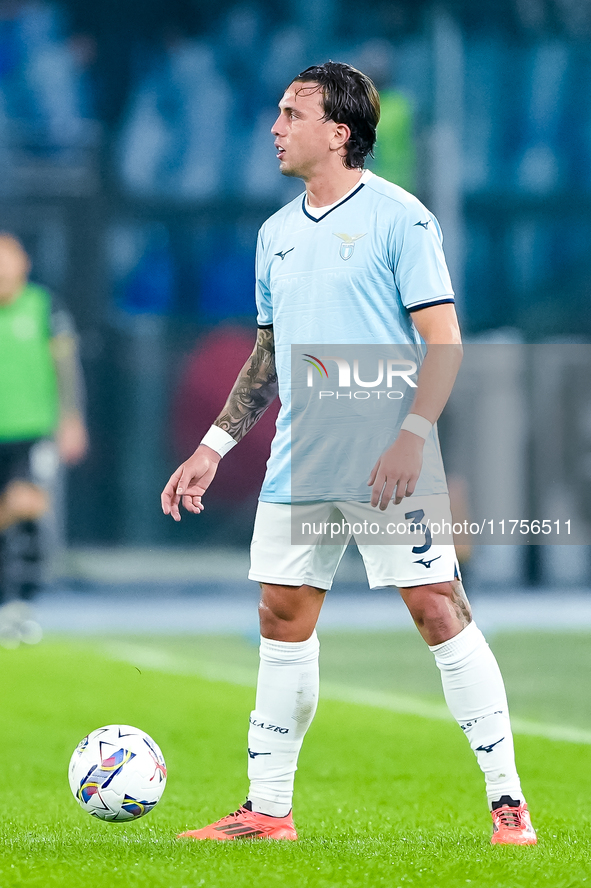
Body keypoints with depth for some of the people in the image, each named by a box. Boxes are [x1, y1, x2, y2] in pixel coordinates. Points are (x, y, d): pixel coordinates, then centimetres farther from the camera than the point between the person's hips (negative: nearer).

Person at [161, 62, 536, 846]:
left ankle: (507, 801, -5)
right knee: (283, 620, 7)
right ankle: (269, 810, 16)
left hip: (387, 465, -7)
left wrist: (412, 436, -21)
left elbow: (443, 341, -9)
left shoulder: (398, 217, -6)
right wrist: (213, 449, 18)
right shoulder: (278, 233, 15)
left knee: (438, 609, -10)